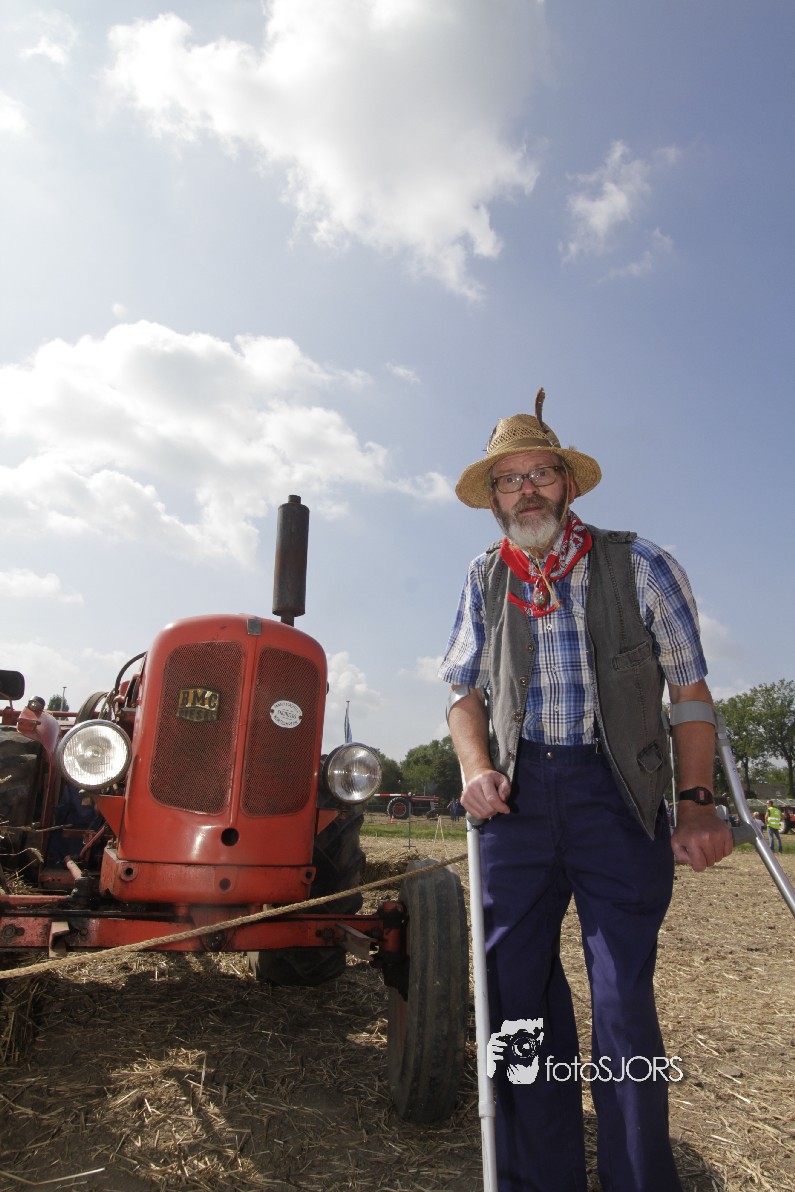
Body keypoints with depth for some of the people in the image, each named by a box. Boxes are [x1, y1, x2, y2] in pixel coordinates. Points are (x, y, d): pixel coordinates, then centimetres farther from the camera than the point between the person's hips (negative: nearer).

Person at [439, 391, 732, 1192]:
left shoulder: (637, 565, 3)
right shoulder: (485, 580, 10)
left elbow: (689, 691, 2)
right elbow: (466, 692, 11)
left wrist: (696, 802, -8)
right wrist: (476, 767, -7)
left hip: (615, 787, -2)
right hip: (520, 789, 3)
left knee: (622, 991, -3)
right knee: (515, 980, 6)